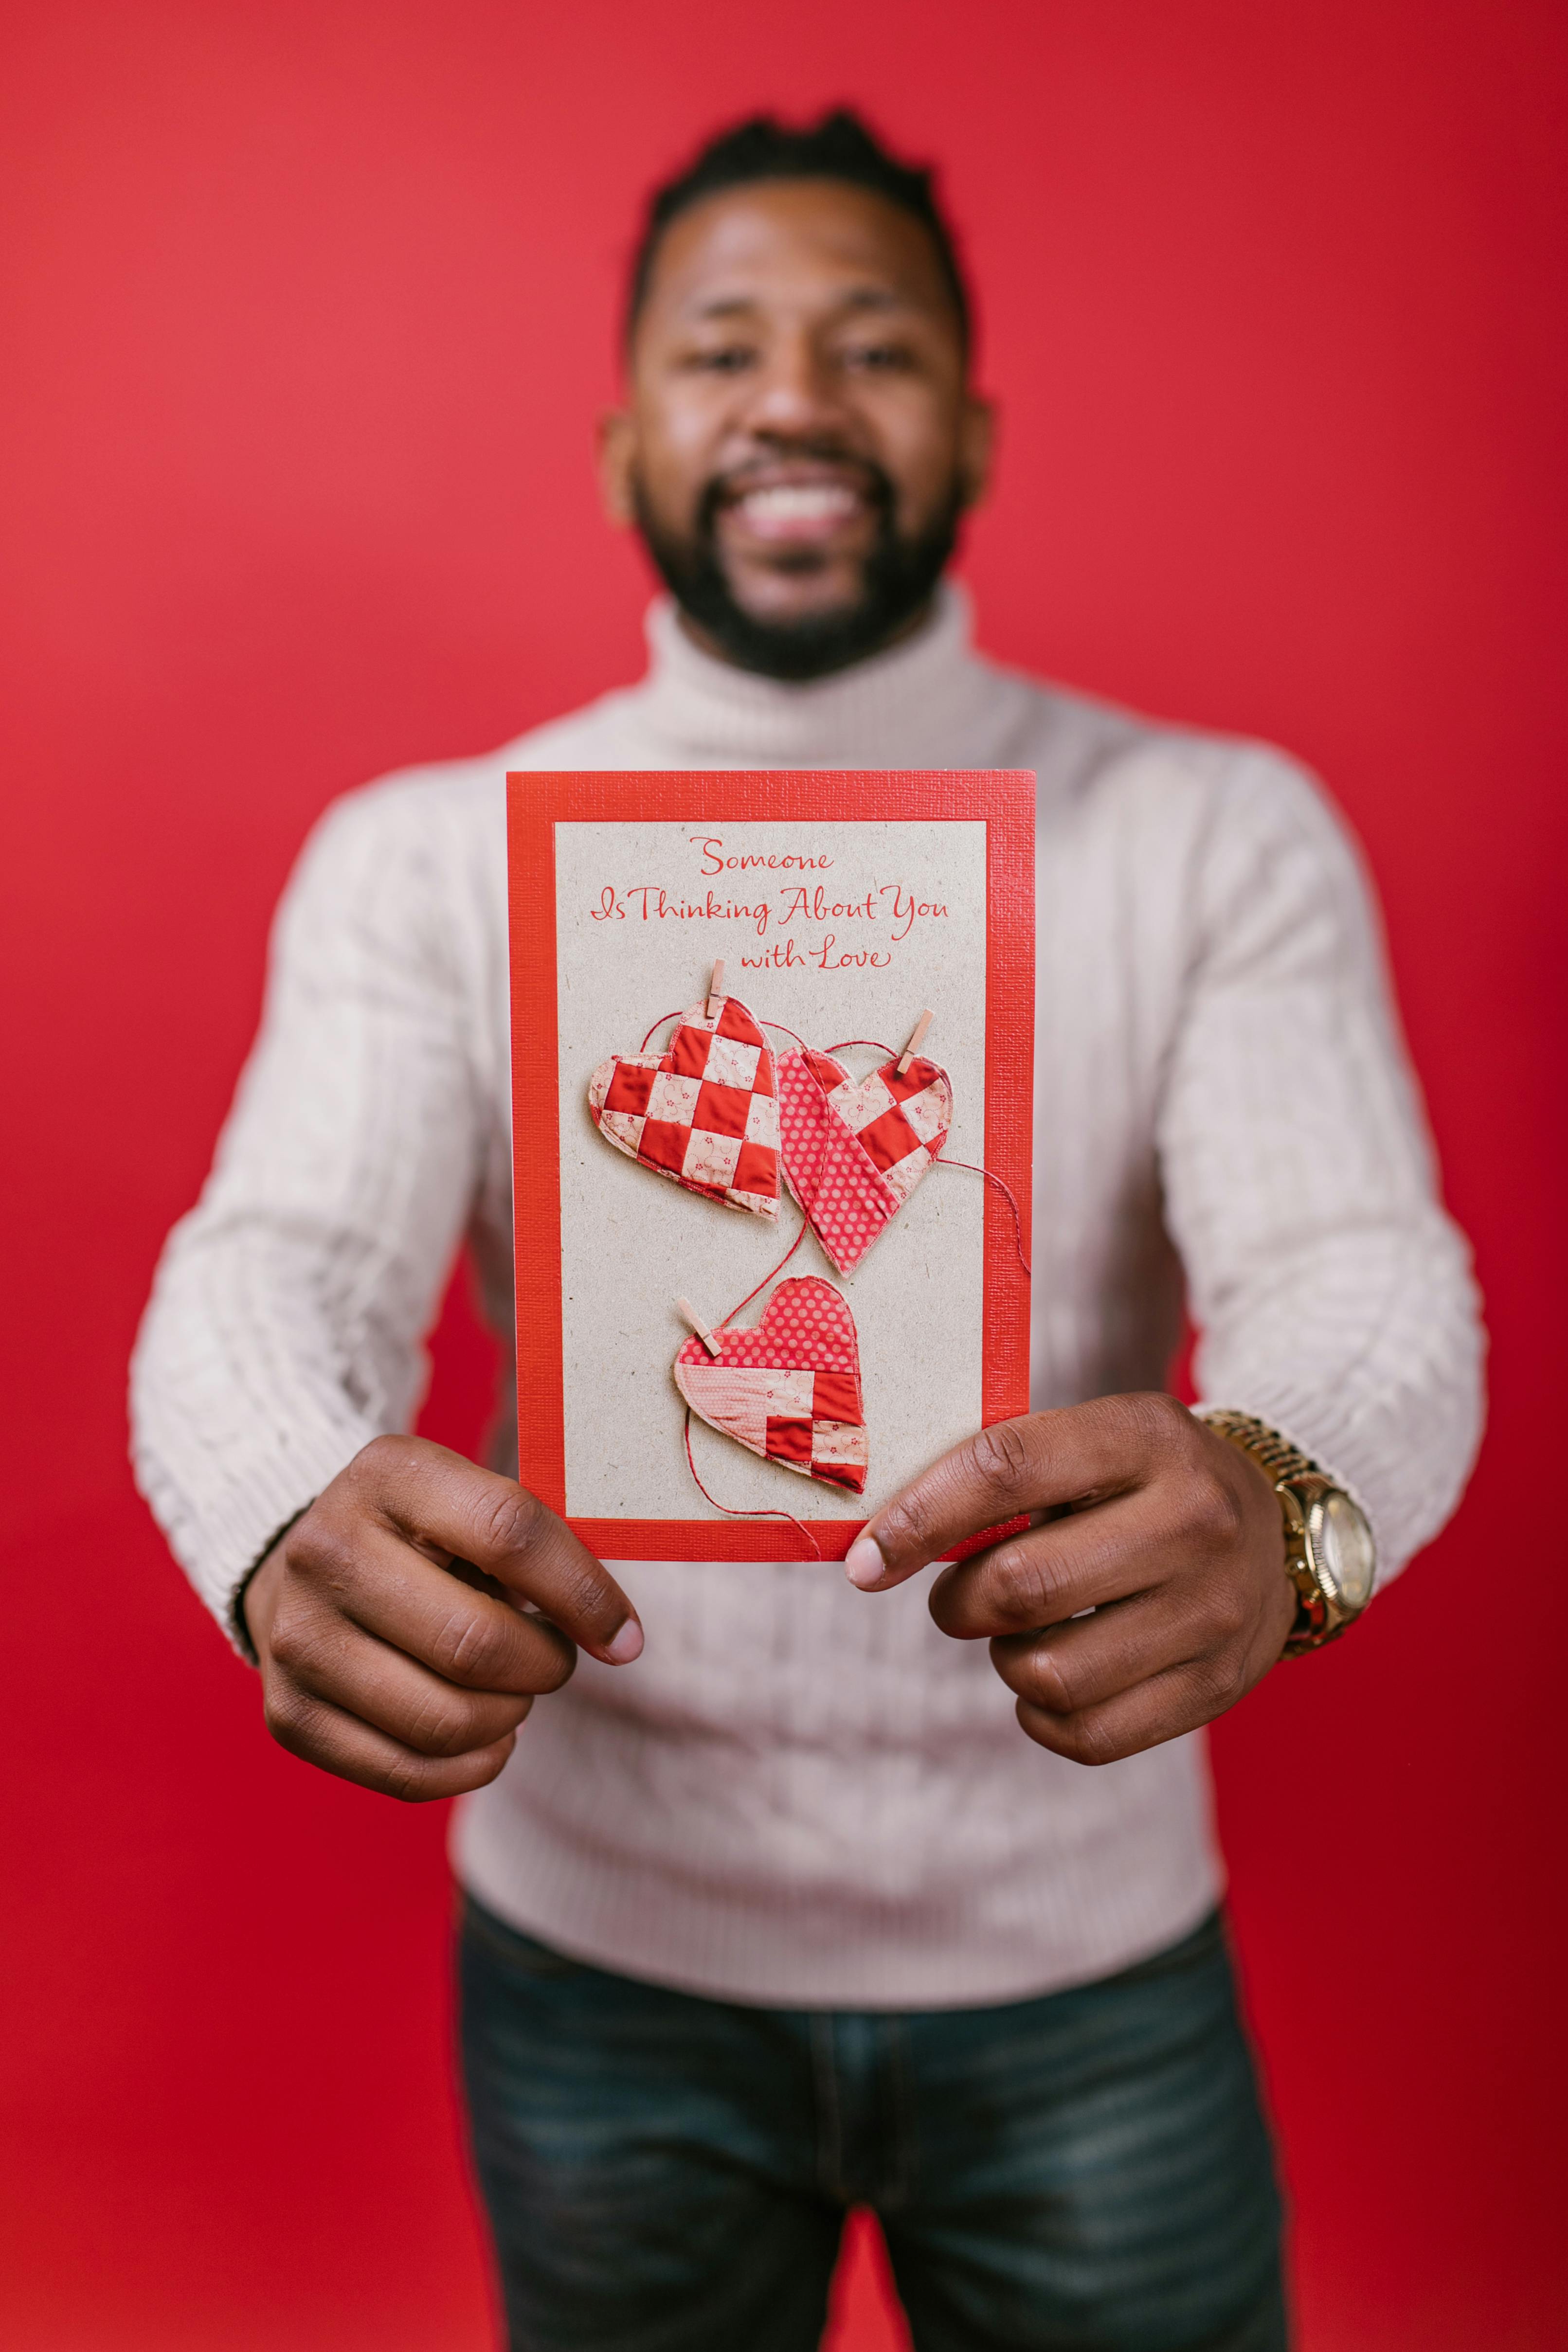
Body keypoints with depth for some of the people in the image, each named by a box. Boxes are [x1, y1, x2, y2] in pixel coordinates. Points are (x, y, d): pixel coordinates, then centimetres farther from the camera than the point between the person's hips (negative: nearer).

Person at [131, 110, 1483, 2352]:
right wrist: (294, 1536, -38)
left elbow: (1367, 1281, -16)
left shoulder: (1222, 833, -5)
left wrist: (1274, 1511, -39)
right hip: (596, 1948, 1)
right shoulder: (423, 853, -3)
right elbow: (274, 1269, -14)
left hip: (1085, 1944, 0)